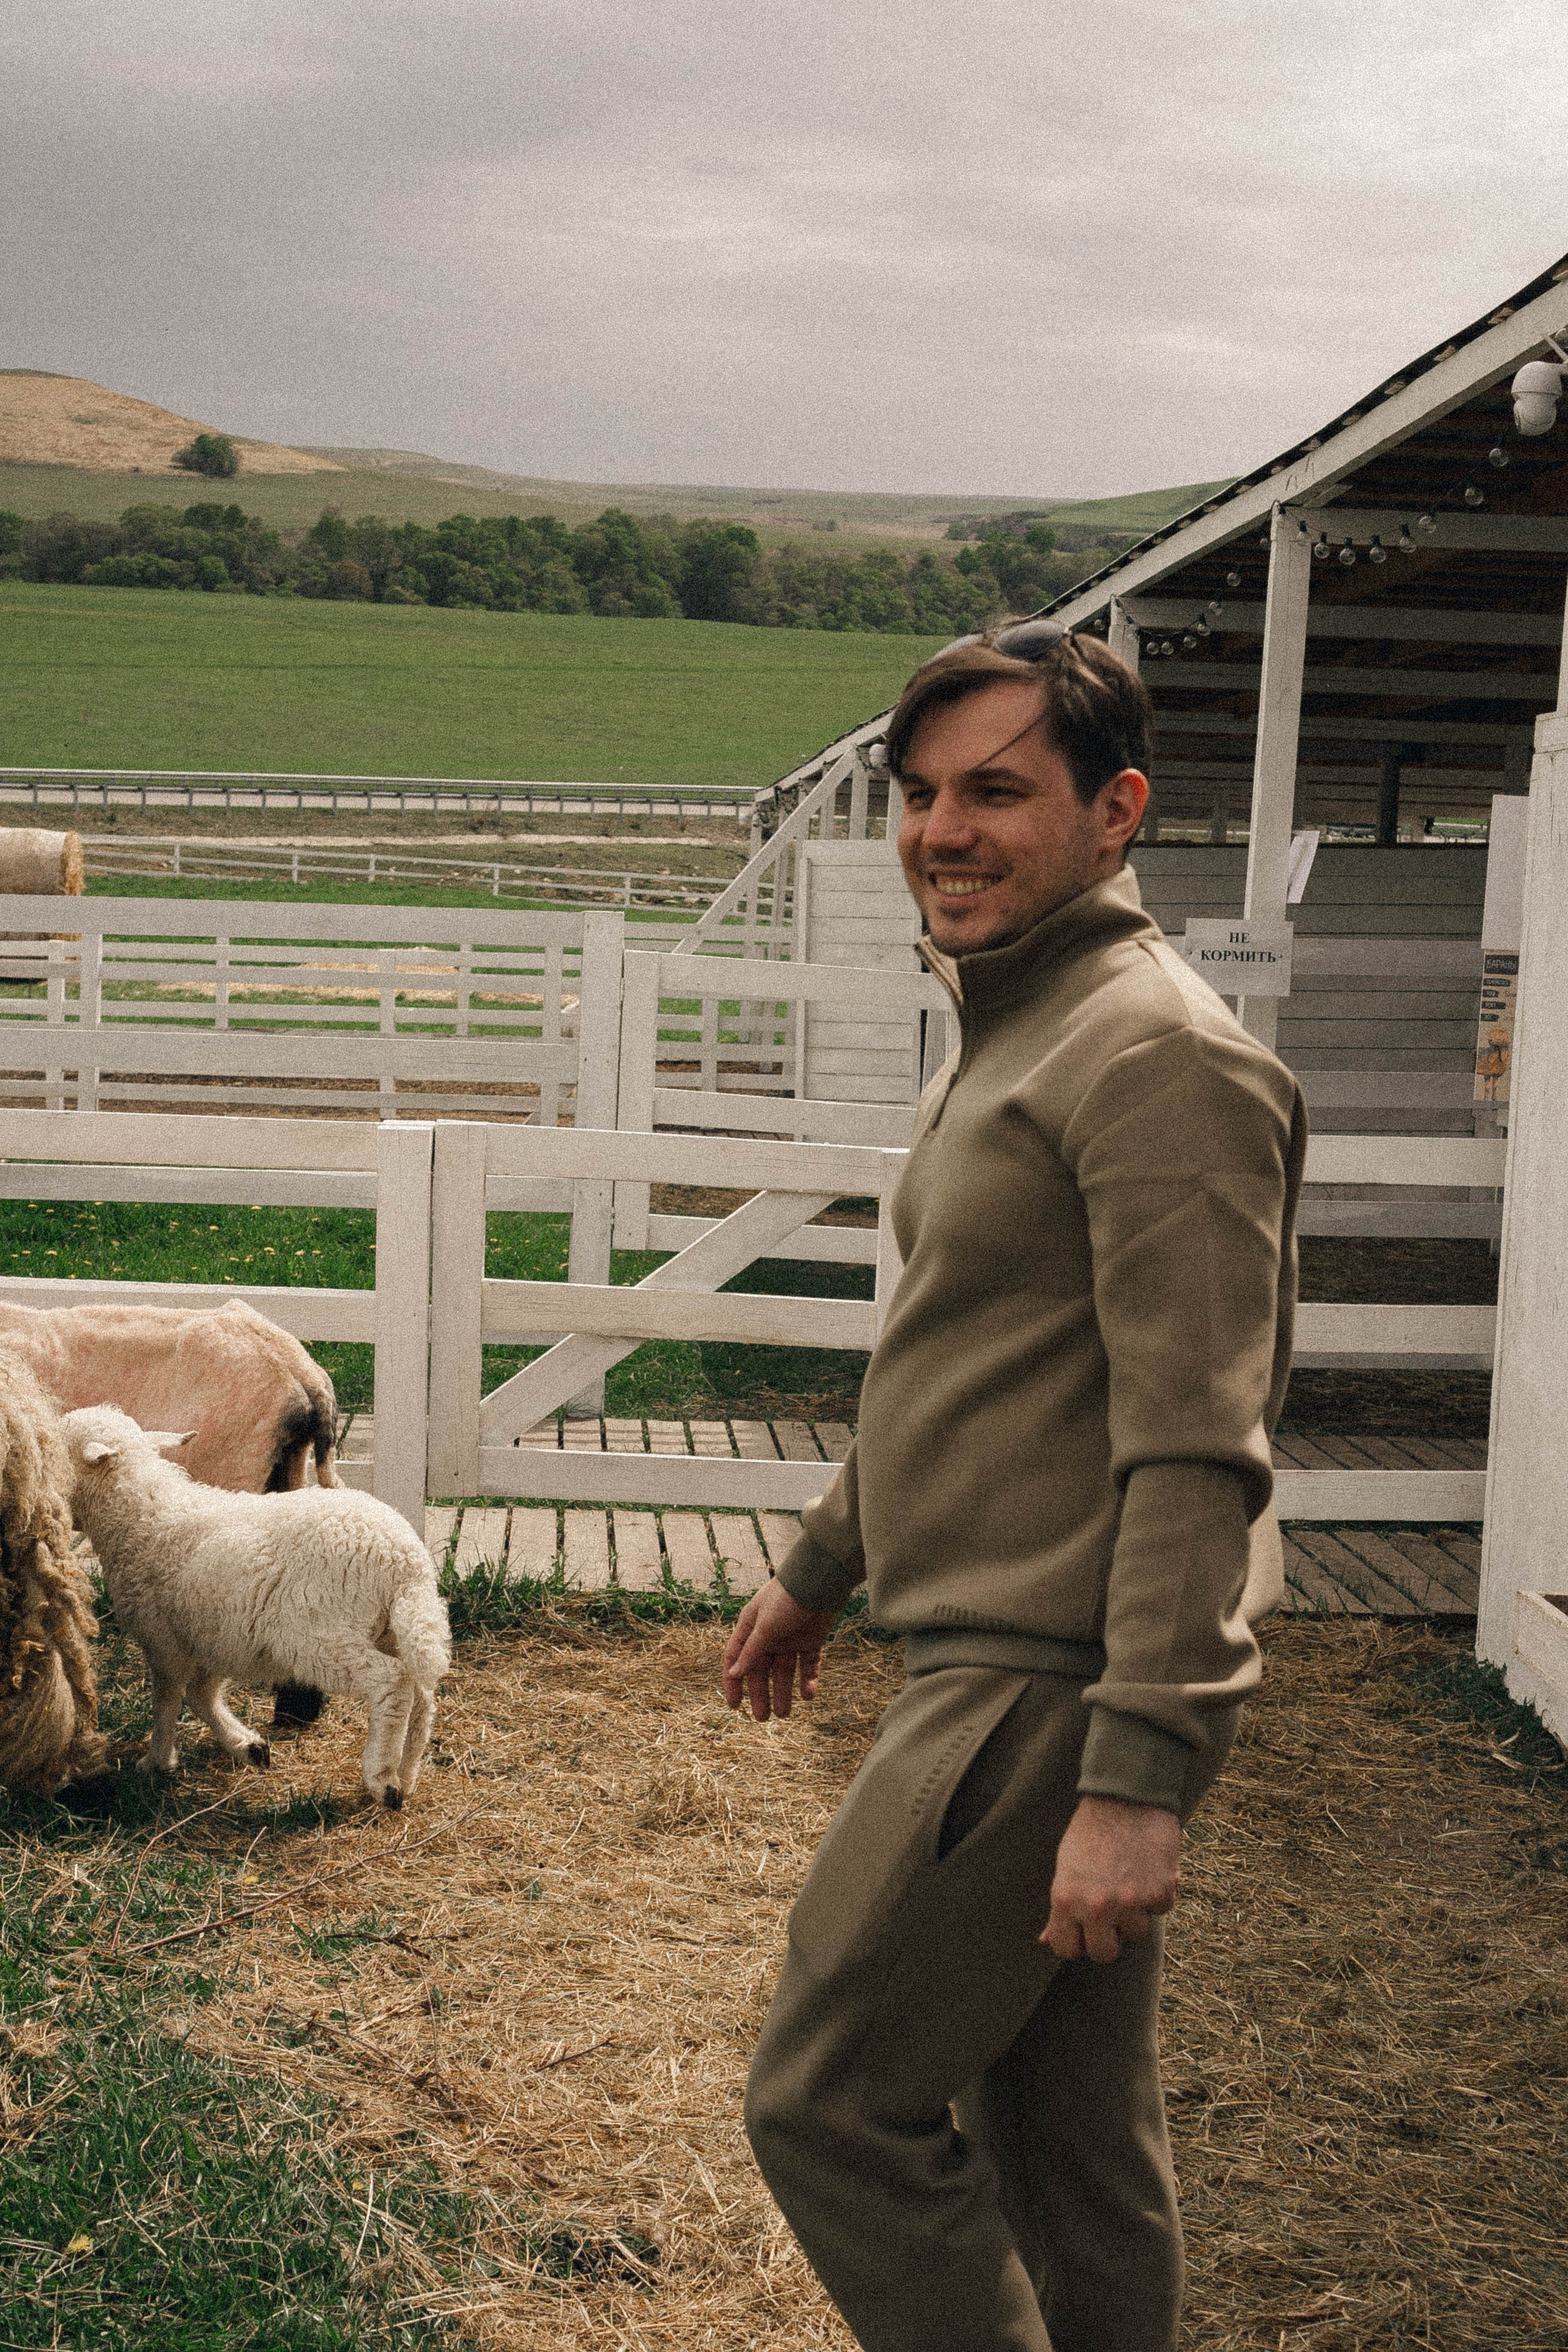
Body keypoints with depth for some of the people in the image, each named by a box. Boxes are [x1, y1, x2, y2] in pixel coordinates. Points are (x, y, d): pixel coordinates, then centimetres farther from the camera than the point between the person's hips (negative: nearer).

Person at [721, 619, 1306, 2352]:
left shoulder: (1159, 1056, -17)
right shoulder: (1008, 1032, 15)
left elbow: (1196, 1454, -23)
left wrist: (1135, 1779, -25)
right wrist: (821, 1570, 29)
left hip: (1054, 1690, -10)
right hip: (1001, 1659, 10)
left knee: (828, 2103, -3)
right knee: (1063, 2135, 18)